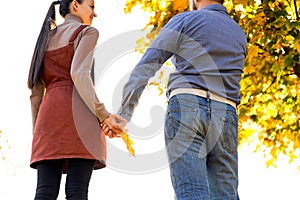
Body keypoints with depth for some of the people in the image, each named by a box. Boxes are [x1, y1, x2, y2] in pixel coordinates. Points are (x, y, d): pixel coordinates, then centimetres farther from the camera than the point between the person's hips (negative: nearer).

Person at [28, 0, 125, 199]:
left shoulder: (45, 40, 27)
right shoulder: (87, 32, 6)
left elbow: (36, 92, 21)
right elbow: (79, 74, -13)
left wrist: (37, 134, 22)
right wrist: (103, 115, -17)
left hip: (50, 114, 6)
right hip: (79, 111, -5)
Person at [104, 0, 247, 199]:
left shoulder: (186, 20, 10)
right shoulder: (240, 35, 25)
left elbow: (145, 67, 2)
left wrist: (124, 113, -1)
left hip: (186, 107, -4)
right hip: (225, 116, 4)